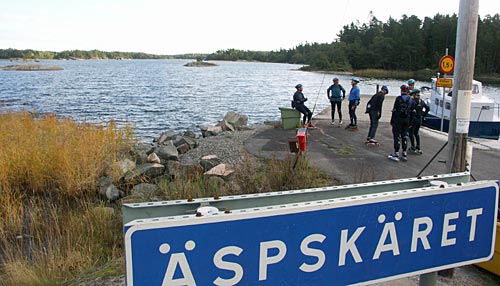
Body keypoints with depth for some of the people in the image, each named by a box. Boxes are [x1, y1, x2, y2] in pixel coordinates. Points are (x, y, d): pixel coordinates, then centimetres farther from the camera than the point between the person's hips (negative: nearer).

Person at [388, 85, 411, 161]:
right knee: (404, 136, 12)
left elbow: (394, 110, -10)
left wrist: (392, 121, -4)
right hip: (406, 120, 5)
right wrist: (410, 122, 17)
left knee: (397, 136, -1)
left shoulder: (398, 98, -10)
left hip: (398, 120, -5)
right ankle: (404, 154, 16)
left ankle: (396, 154, -3)